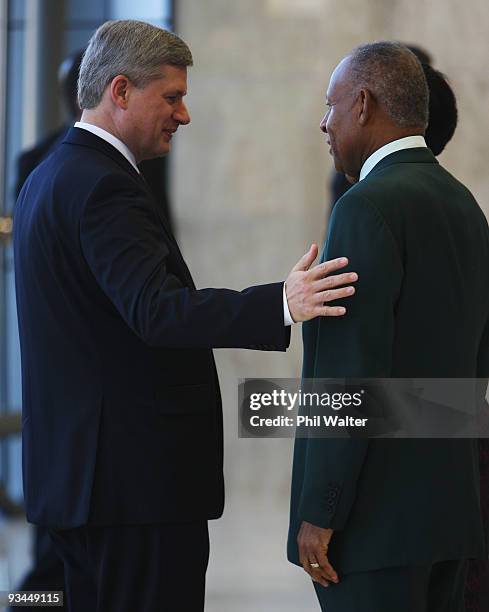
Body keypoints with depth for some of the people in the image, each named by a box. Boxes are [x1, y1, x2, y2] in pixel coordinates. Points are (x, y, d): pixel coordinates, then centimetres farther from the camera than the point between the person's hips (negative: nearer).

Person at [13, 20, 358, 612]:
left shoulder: (49, 177, 16)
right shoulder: (104, 186, -16)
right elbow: (157, 312, -29)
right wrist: (280, 305, -38)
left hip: (80, 470, 11)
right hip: (137, 479, -11)